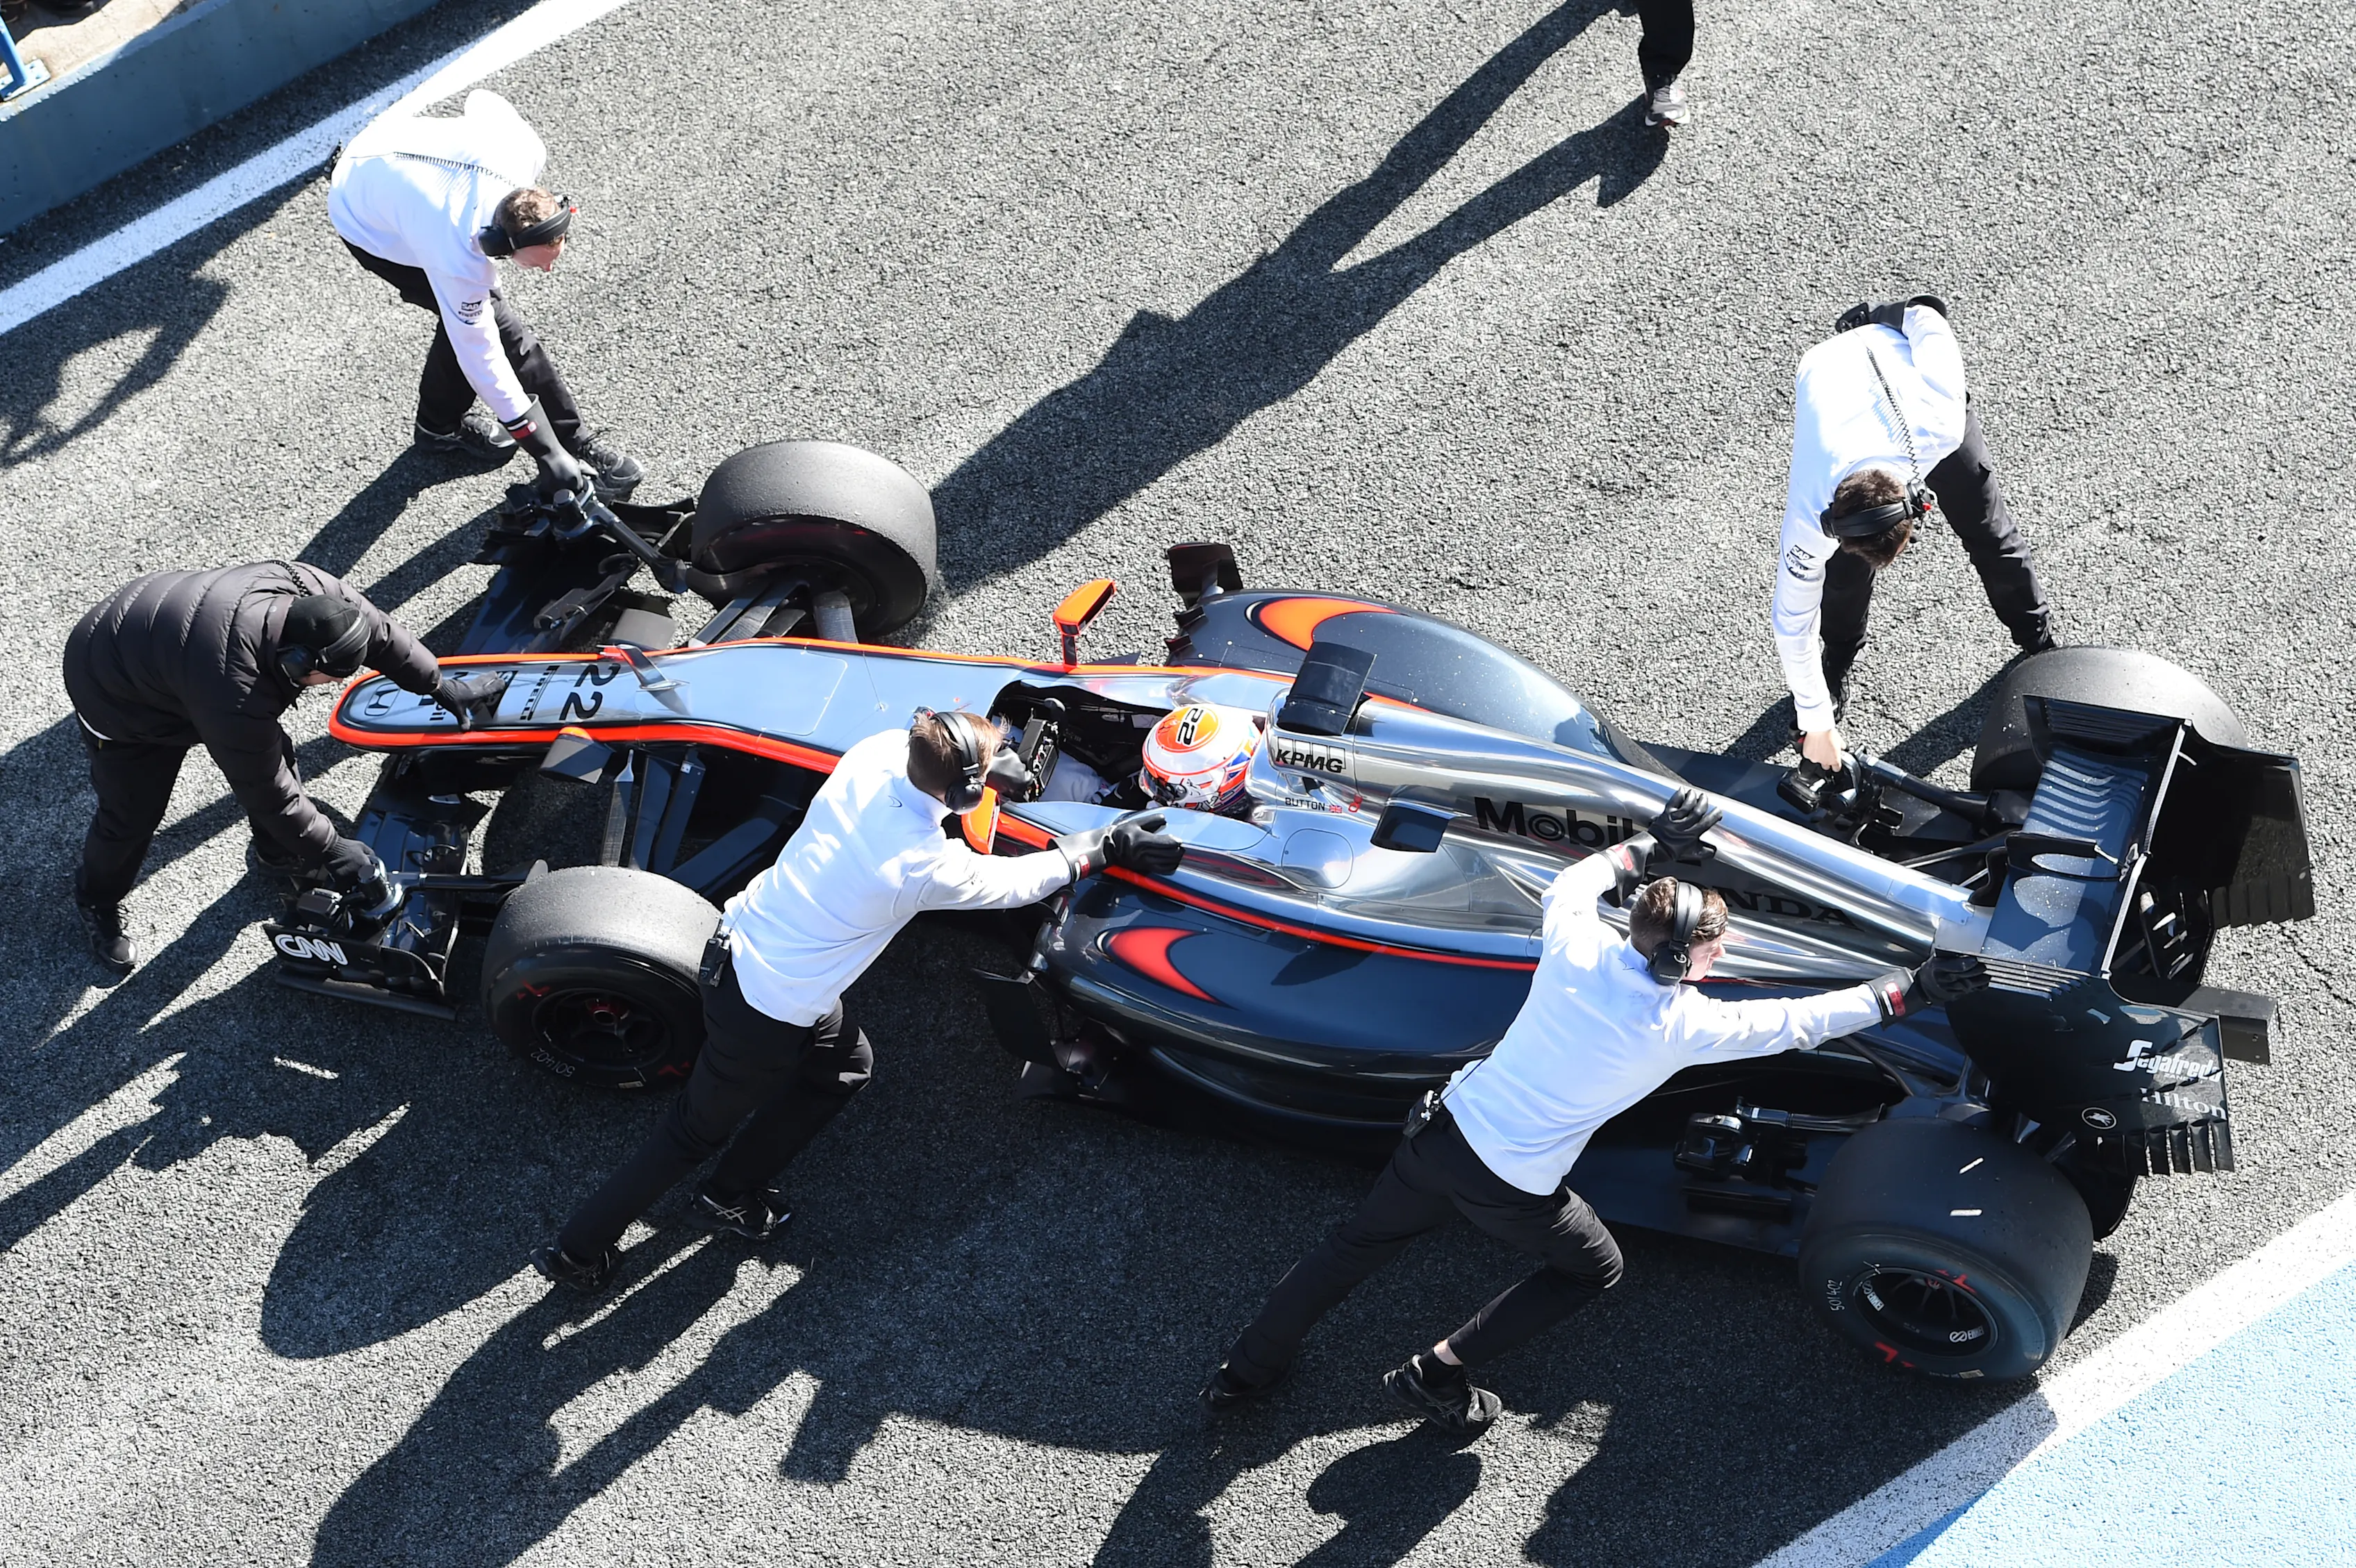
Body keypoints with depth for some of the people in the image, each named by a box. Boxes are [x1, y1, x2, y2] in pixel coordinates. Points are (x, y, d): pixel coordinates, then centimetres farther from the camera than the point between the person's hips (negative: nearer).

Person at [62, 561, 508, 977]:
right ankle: (97, 903, 35)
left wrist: (442, 686, 1)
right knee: (132, 817, 5)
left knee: (273, 753, 10)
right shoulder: (234, 698, -44)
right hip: (116, 694, -7)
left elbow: (378, 631, -8)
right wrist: (330, 851, -18)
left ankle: (278, 854, 37)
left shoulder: (311, 592, -28)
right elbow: (268, 791, -30)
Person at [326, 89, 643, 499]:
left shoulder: (523, 150, -31)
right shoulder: (459, 262, -42)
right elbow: (481, 358, -31)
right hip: (369, 229, -6)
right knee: (494, 324, -11)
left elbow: (482, 101, -7)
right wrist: (548, 453, -26)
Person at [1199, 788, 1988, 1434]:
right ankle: (1436, 1372, 18)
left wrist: (1655, 841, 26)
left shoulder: (1576, 947, -9)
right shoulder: (1684, 1025, -18)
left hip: (1441, 1133, 4)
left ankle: (1248, 1366, 31)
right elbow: (1798, 1022, -9)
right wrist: (1911, 989, 1)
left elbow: (1571, 882, 16)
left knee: (1361, 1240, 23)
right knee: (1594, 1268, 22)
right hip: (1512, 1191, -4)